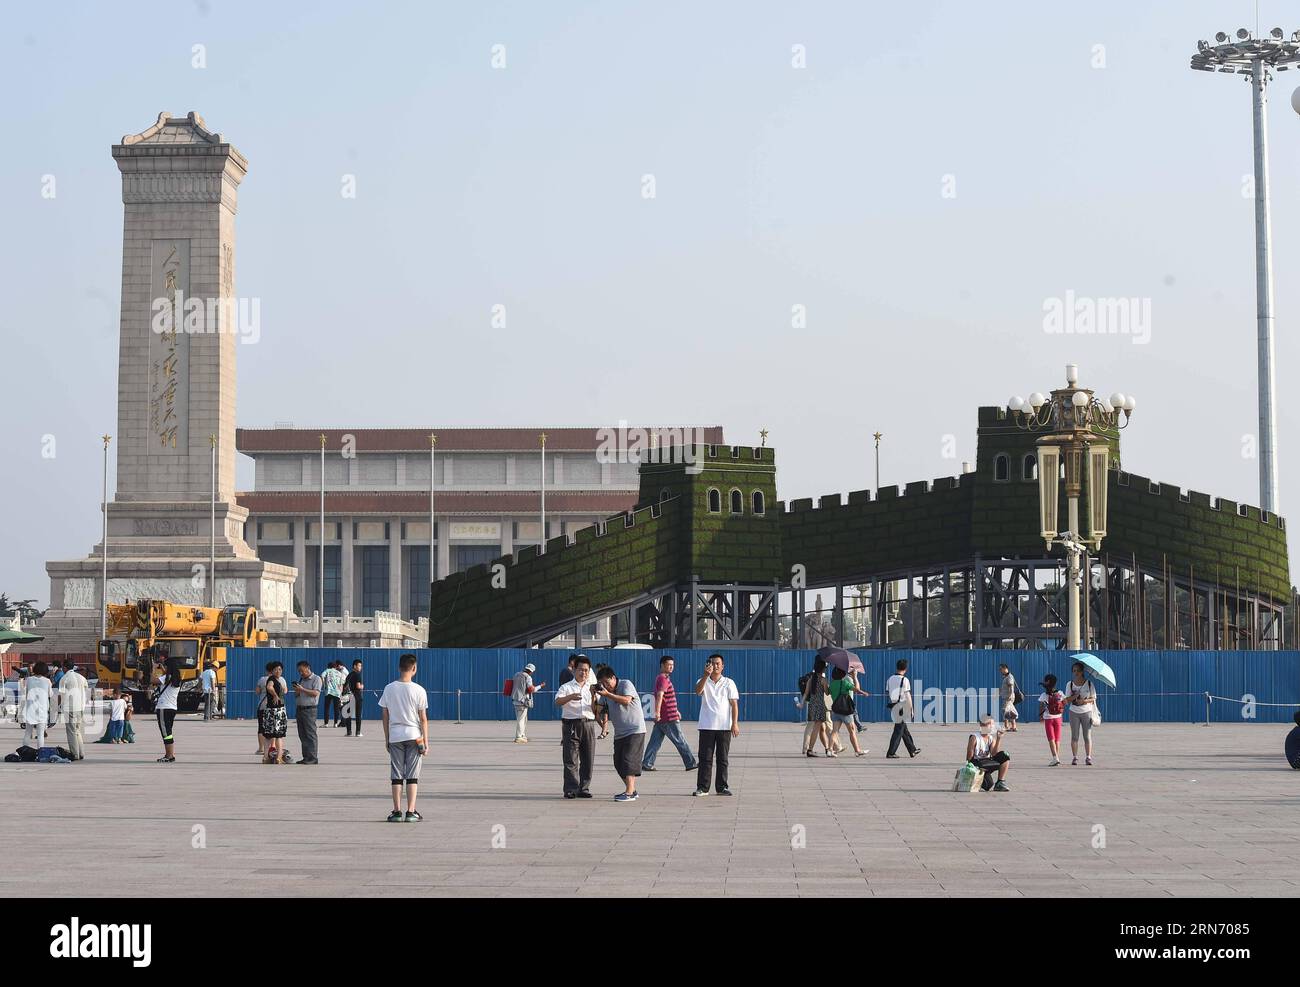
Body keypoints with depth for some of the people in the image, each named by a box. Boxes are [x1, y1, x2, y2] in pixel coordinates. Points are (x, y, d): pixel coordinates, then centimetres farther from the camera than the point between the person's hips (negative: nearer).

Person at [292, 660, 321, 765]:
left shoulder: (316, 679, -2)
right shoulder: (301, 680, 20)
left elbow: (315, 693, -15)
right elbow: (296, 696, 22)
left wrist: (302, 689, -16)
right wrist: (297, 692, 0)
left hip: (309, 710, -8)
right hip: (299, 708, 8)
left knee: (310, 734, -9)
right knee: (302, 735, 6)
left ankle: (312, 758, -9)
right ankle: (306, 757, 9)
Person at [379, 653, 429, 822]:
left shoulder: (389, 689, 0)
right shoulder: (419, 690, -7)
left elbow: (385, 716, 4)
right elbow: (423, 718, -5)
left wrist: (386, 738, 13)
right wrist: (426, 741, 0)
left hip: (394, 737, 2)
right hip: (414, 736, -2)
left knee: (396, 776, 6)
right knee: (412, 776, 2)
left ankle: (397, 811, 4)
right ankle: (411, 812, -2)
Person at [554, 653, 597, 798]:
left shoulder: (592, 688, 16)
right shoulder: (566, 687, 4)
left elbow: (596, 710, 14)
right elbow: (558, 701, -15)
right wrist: (570, 697, -33)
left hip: (588, 725, 4)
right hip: (571, 725, -4)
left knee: (587, 759, 5)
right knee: (570, 759, -6)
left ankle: (584, 788, 12)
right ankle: (570, 789, -5)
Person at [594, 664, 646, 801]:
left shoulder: (626, 684, -6)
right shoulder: (606, 692, 11)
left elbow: (626, 700, -24)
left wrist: (608, 694, -26)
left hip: (635, 730, -8)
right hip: (620, 733, 8)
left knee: (629, 760, -15)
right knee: (619, 763, 8)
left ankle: (629, 793, -17)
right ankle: (632, 790, 21)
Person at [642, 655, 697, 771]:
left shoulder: (663, 678, 18)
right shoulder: (663, 679, -15)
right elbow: (660, 695, -29)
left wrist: (676, 711, 36)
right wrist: (657, 712, -38)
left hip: (661, 719, 10)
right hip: (669, 718, -9)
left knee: (655, 742, 7)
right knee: (680, 742, 0)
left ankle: (646, 764, 4)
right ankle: (690, 763, 6)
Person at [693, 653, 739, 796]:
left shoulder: (729, 683, 8)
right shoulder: (704, 681, 7)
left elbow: (734, 704, 4)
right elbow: (698, 690, -17)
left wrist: (735, 723, -5)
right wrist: (706, 675, -29)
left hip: (724, 726, 0)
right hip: (706, 726, 0)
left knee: (722, 759, 4)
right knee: (705, 758, -1)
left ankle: (722, 787, 10)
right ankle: (702, 787, 2)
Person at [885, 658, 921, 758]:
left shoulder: (890, 679, 6)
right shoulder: (904, 680, -12)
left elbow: (887, 693, 8)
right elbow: (907, 696, -12)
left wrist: (890, 707, 15)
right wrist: (911, 709, -5)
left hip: (893, 707, 7)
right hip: (902, 707, -7)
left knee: (905, 730, 15)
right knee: (899, 730, -2)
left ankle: (912, 750, 24)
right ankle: (891, 752, -5)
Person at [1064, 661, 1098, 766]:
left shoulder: (1089, 683, 0)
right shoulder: (1070, 684, 3)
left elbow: (1093, 698, 0)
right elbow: (1067, 699, 0)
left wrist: (1084, 701, -19)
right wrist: (1075, 696, -20)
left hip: (1087, 712, -1)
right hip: (1074, 712, 1)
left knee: (1087, 736, -2)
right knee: (1074, 736, 0)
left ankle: (1088, 757, 0)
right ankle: (1075, 757, 3)